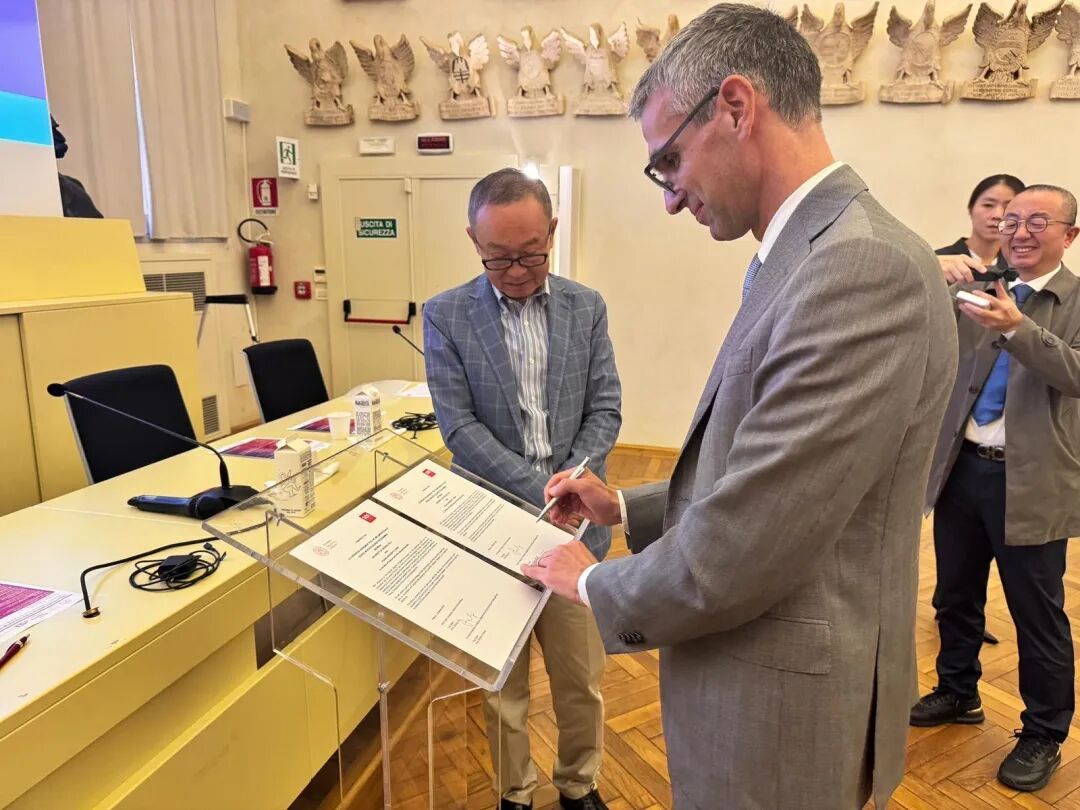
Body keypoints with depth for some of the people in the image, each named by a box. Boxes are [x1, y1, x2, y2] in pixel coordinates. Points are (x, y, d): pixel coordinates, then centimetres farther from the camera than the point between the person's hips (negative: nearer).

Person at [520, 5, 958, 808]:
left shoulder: (862, 266, -26)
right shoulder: (817, 255, 7)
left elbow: (738, 553, -27)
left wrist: (597, 584, -10)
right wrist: (626, 508, 7)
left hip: (781, 715, -8)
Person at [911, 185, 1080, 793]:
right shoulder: (982, 294, 9)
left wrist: (1018, 327, -34)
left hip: (1029, 482, -4)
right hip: (962, 468, 5)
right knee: (956, 598, 19)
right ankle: (958, 694, 40)